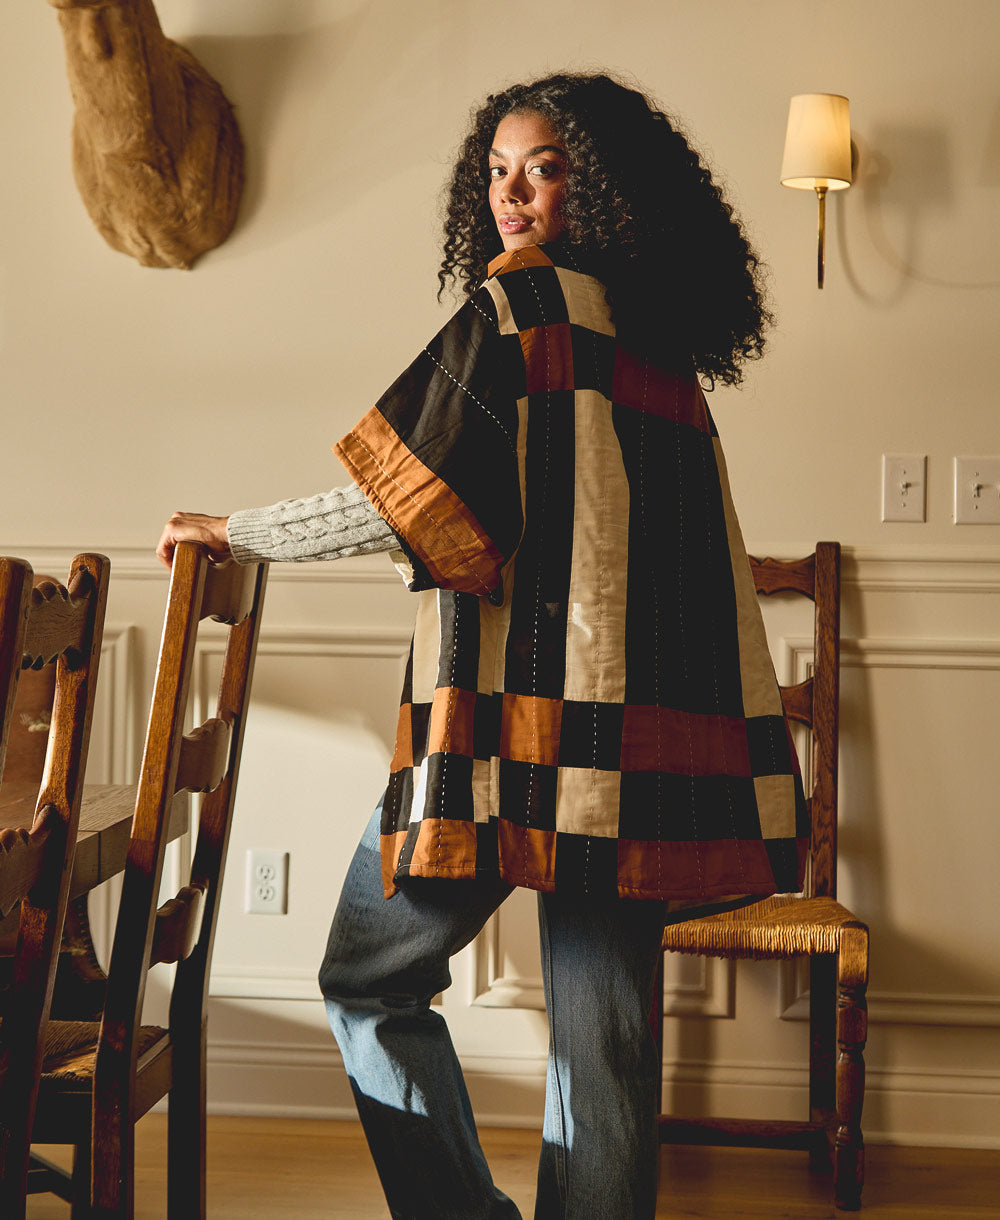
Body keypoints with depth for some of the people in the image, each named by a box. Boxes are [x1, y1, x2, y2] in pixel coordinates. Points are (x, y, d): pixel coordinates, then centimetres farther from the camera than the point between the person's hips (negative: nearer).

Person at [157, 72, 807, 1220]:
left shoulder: (518, 307, -7)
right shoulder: (658, 337, 15)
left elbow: (400, 502, -10)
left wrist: (231, 532, 3)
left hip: (518, 721, -7)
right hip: (641, 732, 7)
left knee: (368, 983, 8)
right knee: (601, 1025, 9)